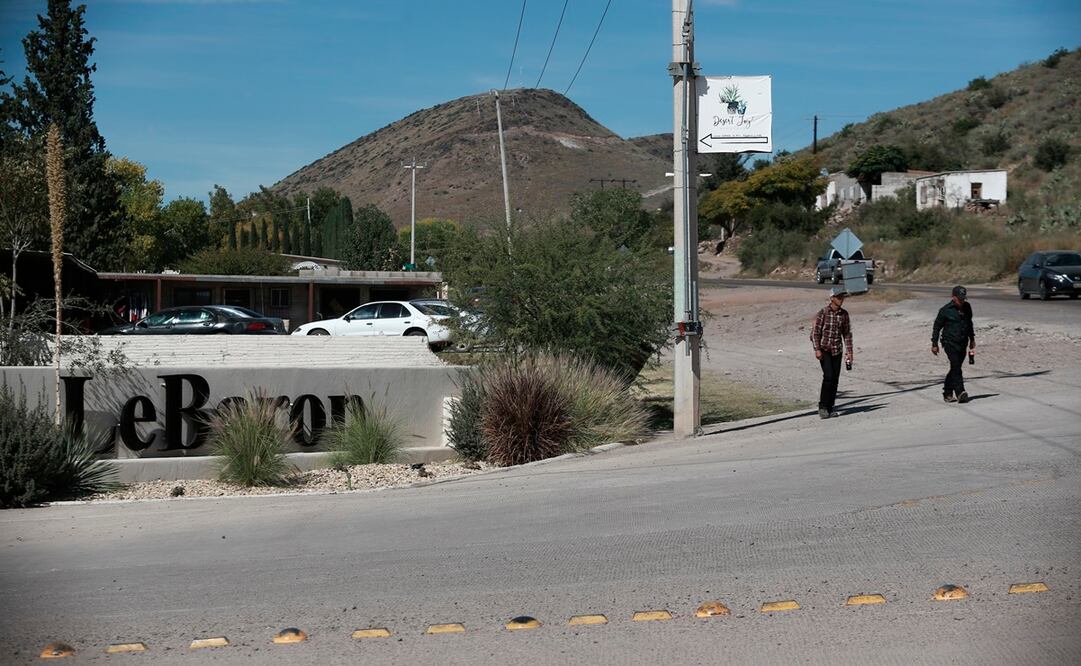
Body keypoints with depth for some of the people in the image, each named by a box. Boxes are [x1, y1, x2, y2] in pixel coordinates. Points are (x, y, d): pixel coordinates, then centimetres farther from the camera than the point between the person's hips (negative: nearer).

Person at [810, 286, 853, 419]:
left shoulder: (844, 314, 4)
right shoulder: (822, 313, -9)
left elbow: (847, 333, 11)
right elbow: (815, 332, -7)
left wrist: (849, 351, 6)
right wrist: (817, 350, -14)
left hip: (837, 350, 4)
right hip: (824, 350, -4)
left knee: (835, 379, 3)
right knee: (828, 376, -16)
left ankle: (830, 408, 11)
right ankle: (822, 407, -8)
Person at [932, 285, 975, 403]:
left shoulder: (967, 308, 6)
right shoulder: (945, 310, -9)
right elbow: (937, 327, -2)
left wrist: (972, 339, 28)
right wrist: (934, 344, -1)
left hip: (962, 344, 6)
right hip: (950, 343, -6)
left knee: (955, 369, 10)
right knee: (956, 367, -18)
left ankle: (947, 393, 20)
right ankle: (960, 393, -23)